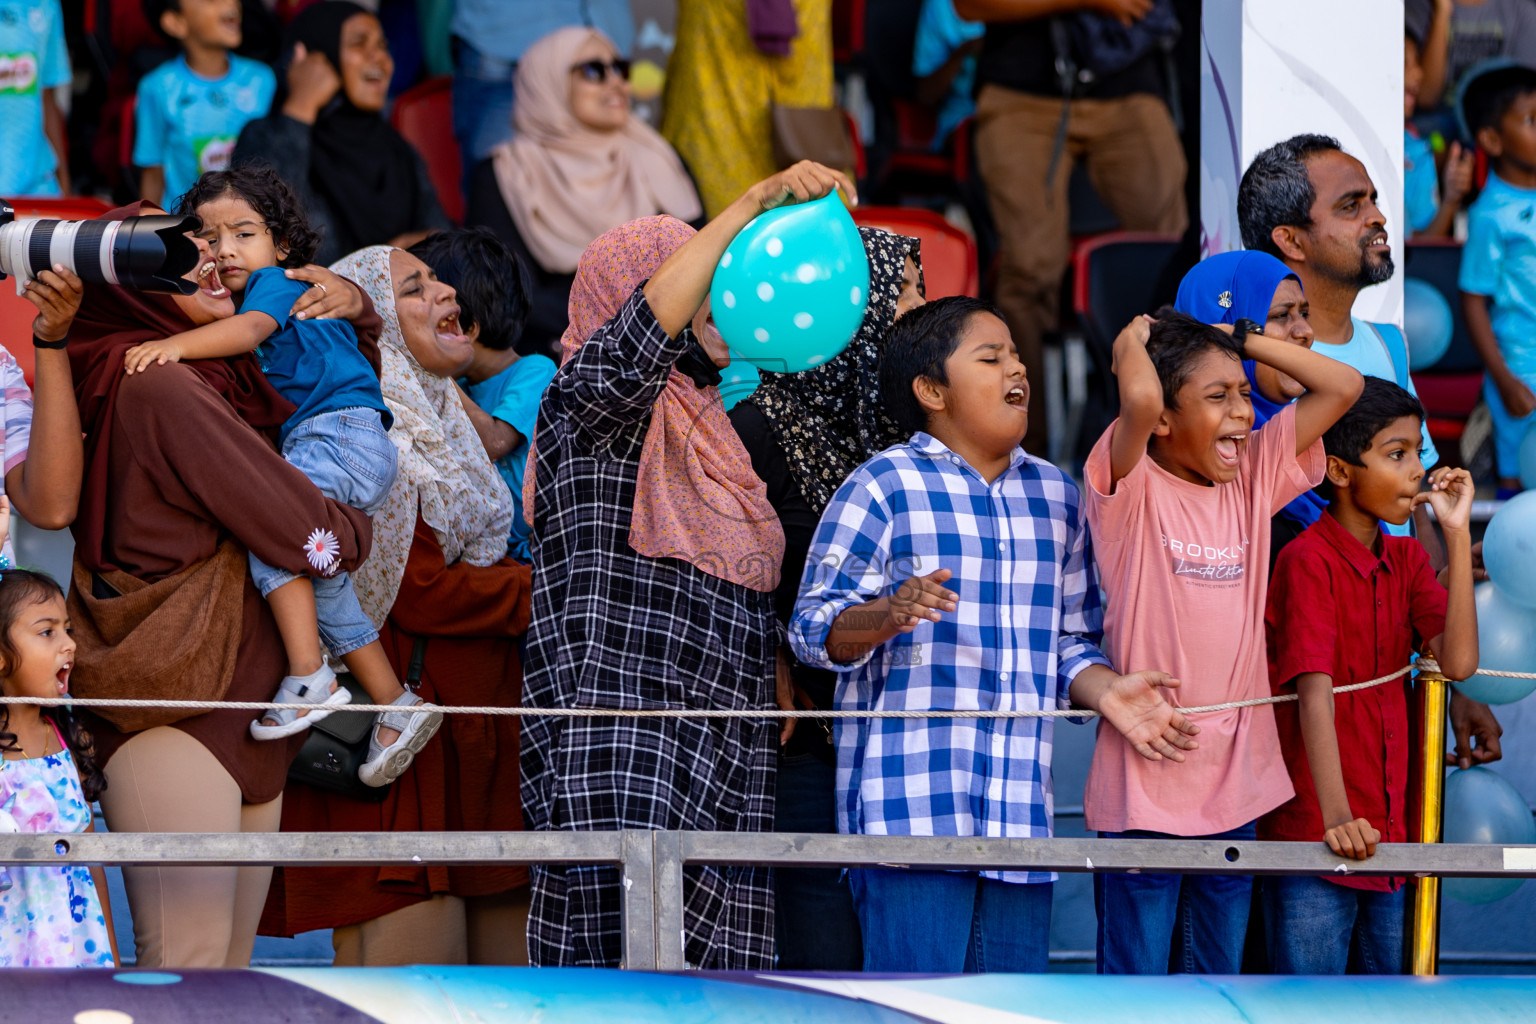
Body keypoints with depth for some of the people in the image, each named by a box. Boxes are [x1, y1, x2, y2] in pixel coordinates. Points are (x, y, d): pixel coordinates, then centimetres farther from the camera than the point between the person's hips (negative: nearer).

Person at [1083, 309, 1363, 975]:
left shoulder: (1251, 478, 8)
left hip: (1235, 787, 6)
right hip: (1145, 789, -6)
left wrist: (1242, 340, 3)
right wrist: (1133, 339, -9)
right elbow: (1140, 398, -30)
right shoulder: (1133, 489, -10)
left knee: (1218, 975, 14)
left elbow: (1343, 387, 8)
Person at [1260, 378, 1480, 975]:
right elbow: (1315, 694, -21)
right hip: (1311, 836, -7)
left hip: (1389, 831, 7)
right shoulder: (1309, 560, -11)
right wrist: (1336, 817, -31)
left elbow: (1458, 661, -5)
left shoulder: (1406, 558, 10)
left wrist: (1457, 534, -8)